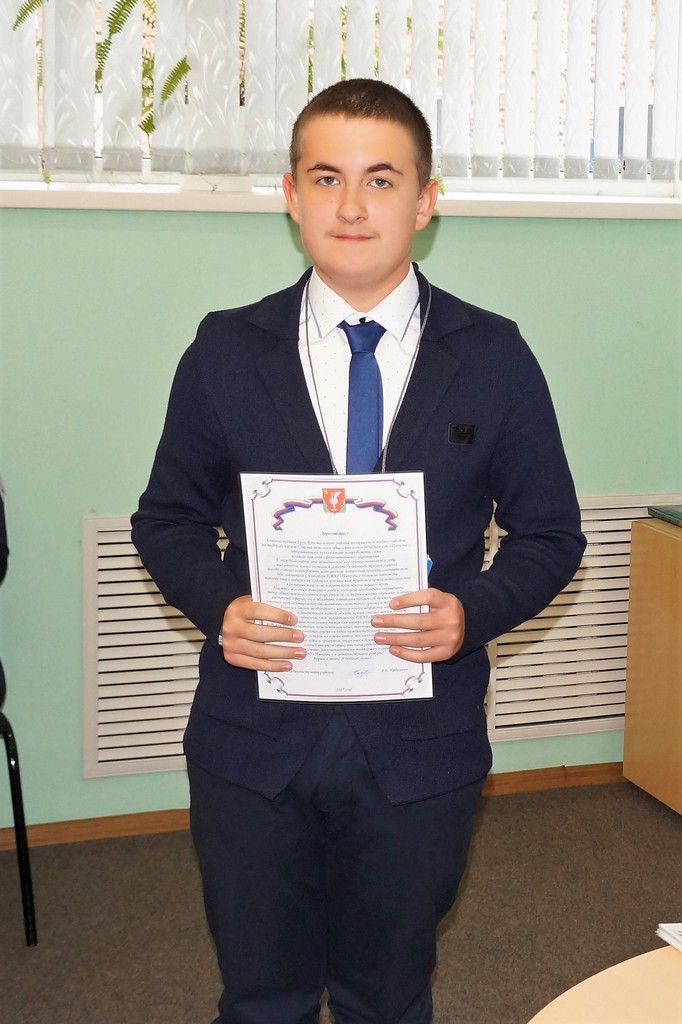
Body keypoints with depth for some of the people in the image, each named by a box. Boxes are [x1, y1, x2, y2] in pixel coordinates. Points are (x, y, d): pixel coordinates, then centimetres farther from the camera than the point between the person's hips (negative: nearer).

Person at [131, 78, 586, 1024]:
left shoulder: (494, 360, -2)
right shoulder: (225, 352, 0)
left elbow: (550, 534, 3)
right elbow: (168, 519, 6)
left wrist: (473, 612, -16)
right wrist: (217, 602, -14)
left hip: (419, 746, 0)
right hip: (253, 739, 1)